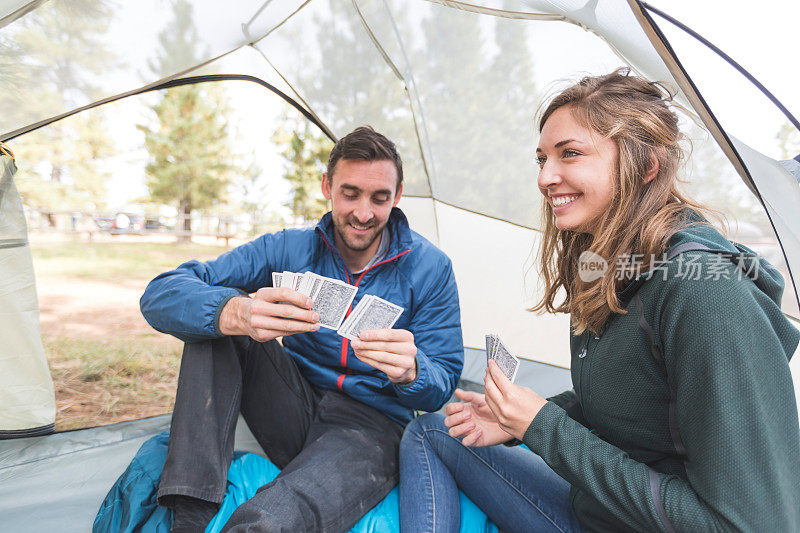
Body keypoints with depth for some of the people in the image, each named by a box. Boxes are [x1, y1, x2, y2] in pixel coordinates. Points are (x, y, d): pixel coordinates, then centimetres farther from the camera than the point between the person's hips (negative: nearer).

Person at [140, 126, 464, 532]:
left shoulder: (430, 269, -7)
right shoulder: (289, 249, -5)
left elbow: (442, 387, -5)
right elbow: (161, 294, -14)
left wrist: (410, 370, -32)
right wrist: (237, 312, -37)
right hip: (295, 417, 5)